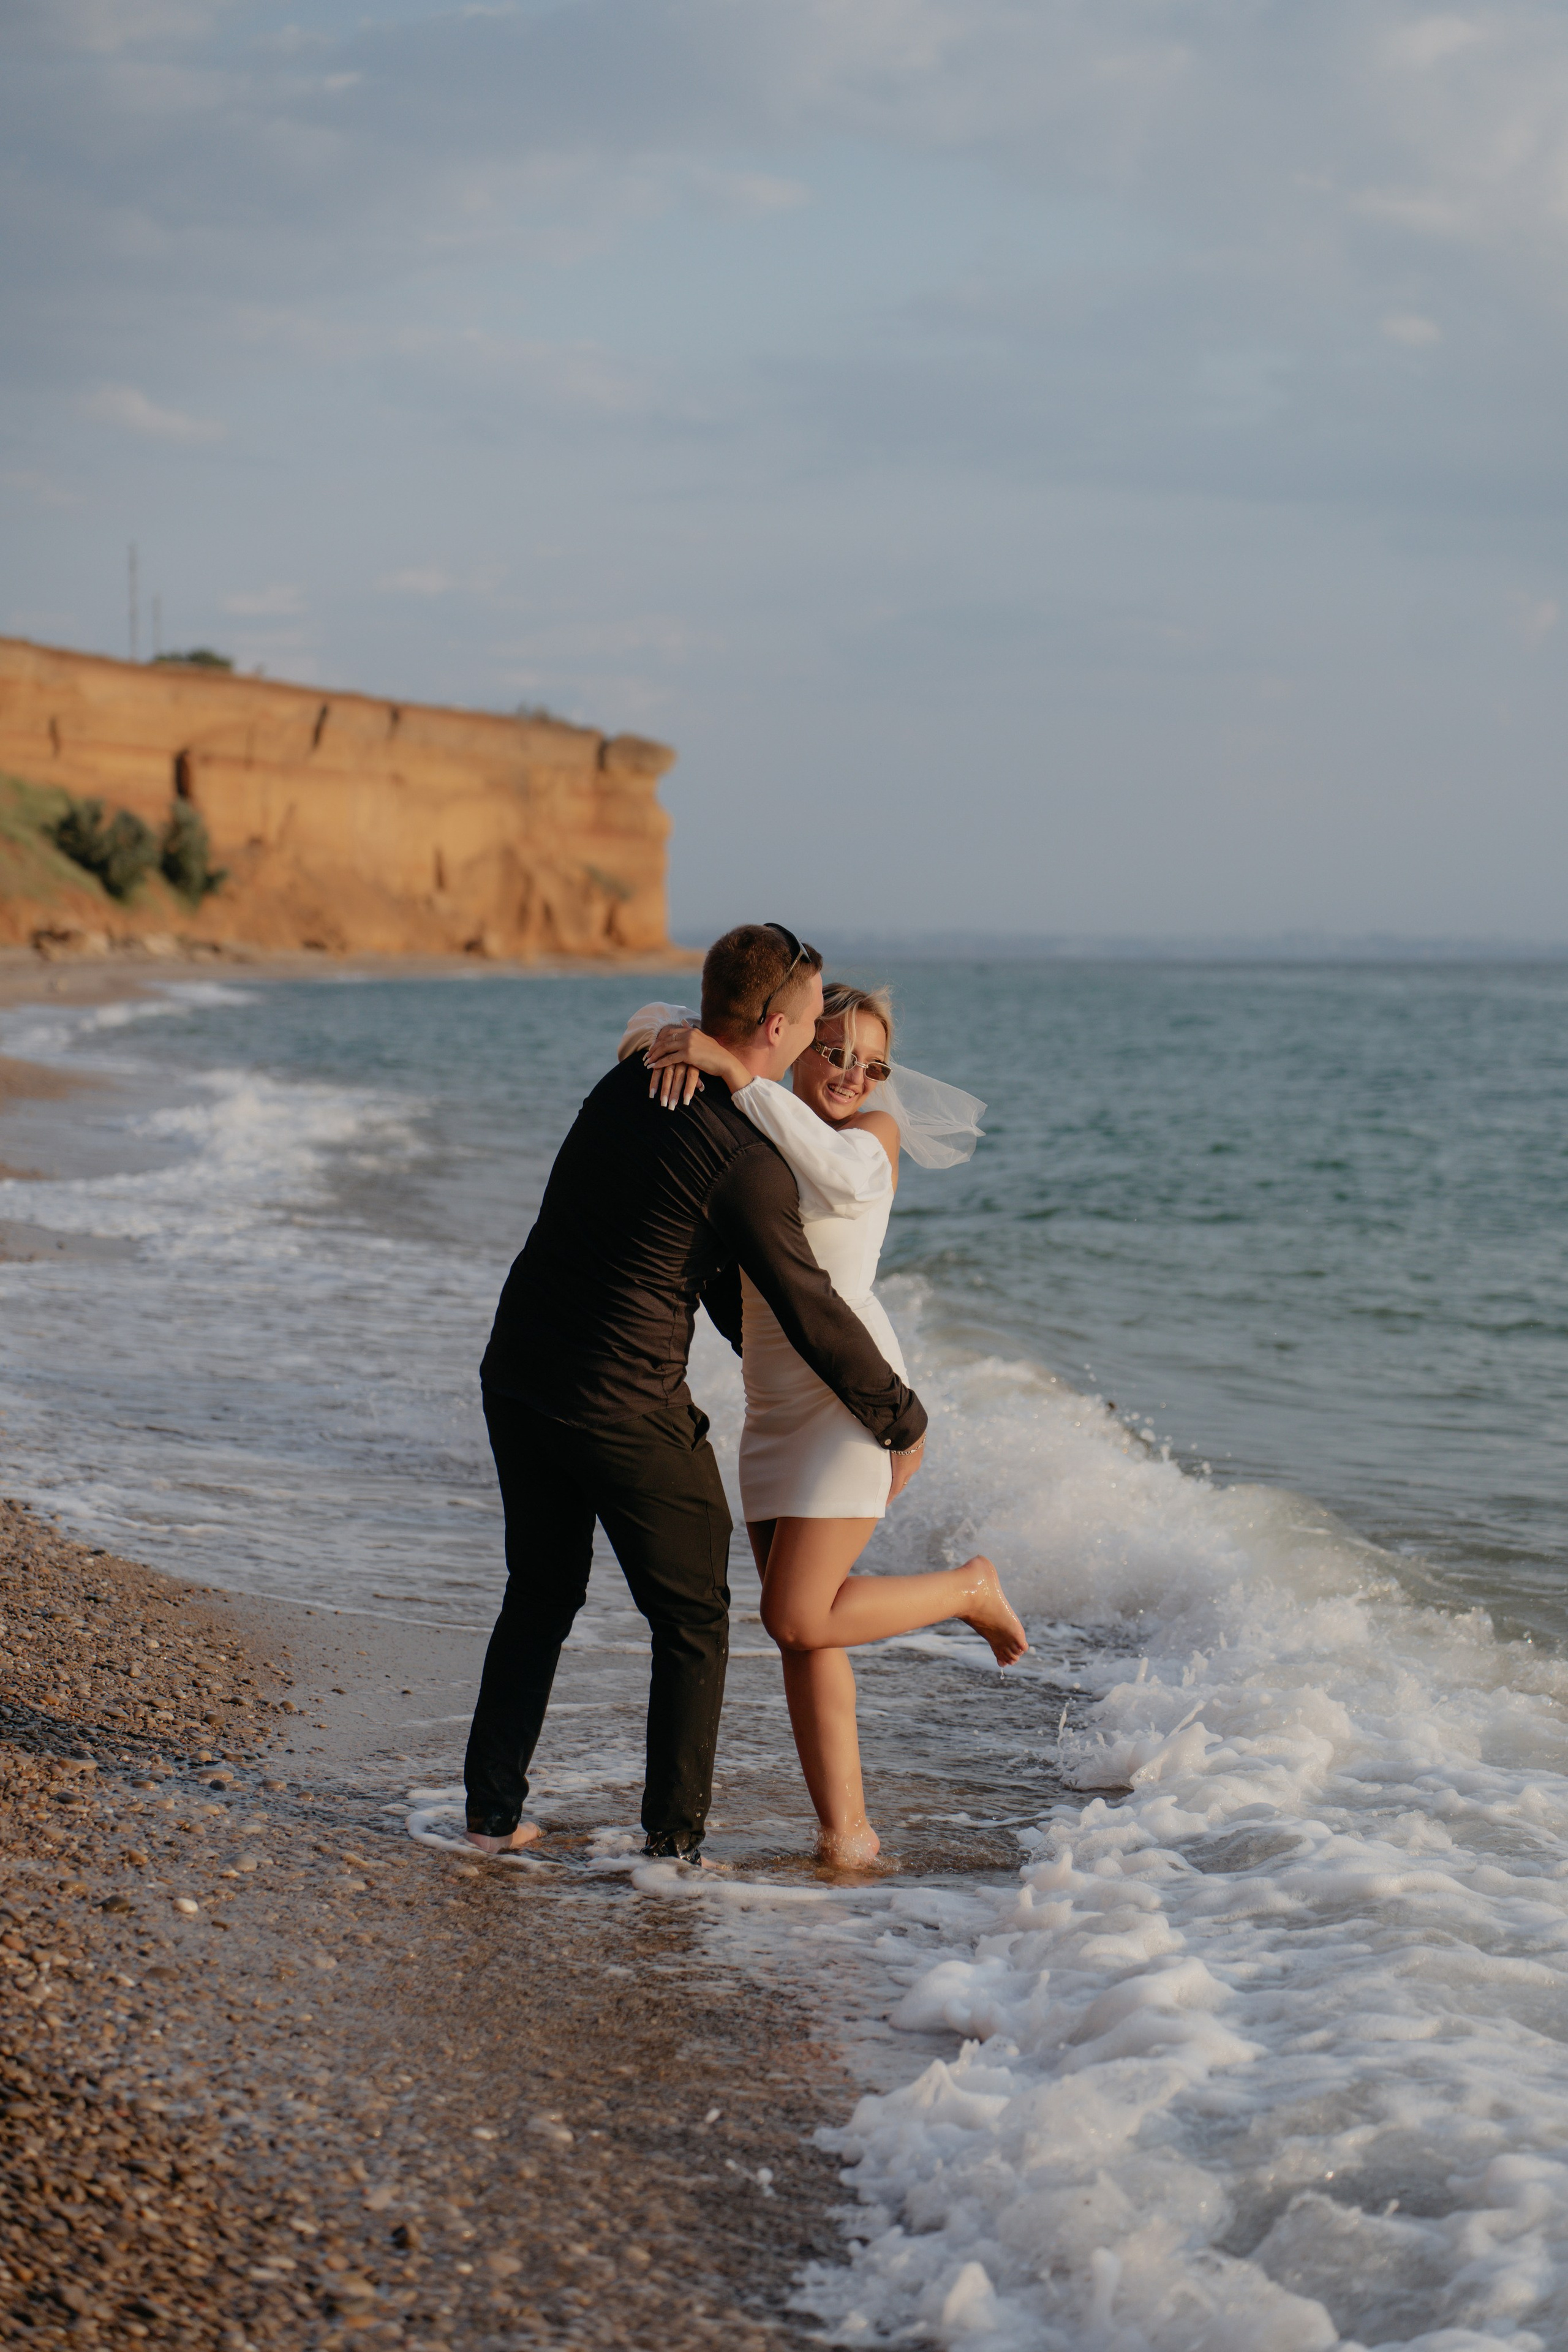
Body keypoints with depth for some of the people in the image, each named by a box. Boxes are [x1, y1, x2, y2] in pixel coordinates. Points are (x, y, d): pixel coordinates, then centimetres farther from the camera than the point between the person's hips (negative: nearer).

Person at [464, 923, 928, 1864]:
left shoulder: (631, 1084, 7)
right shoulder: (746, 1159, -17)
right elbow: (813, 1311, -12)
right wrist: (903, 1421, 2)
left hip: (517, 1373, 8)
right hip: (625, 1410, -8)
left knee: (542, 1593, 22)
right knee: (693, 1620, 9)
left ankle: (494, 1810, 23)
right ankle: (676, 1837, 11)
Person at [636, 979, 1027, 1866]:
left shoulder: (875, 1132, -5)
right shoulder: (756, 1128, 10)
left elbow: (843, 1183, -30)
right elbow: (649, 1028, 9)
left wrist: (736, 1069, -32)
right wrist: (672, 1039, -17)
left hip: (852, 1394, -7)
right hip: (777, 1410, 7)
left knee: (797, 1619, -12)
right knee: (801, 1629, 2)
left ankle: (970, 1589, 8)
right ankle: (847, 1828, 7)